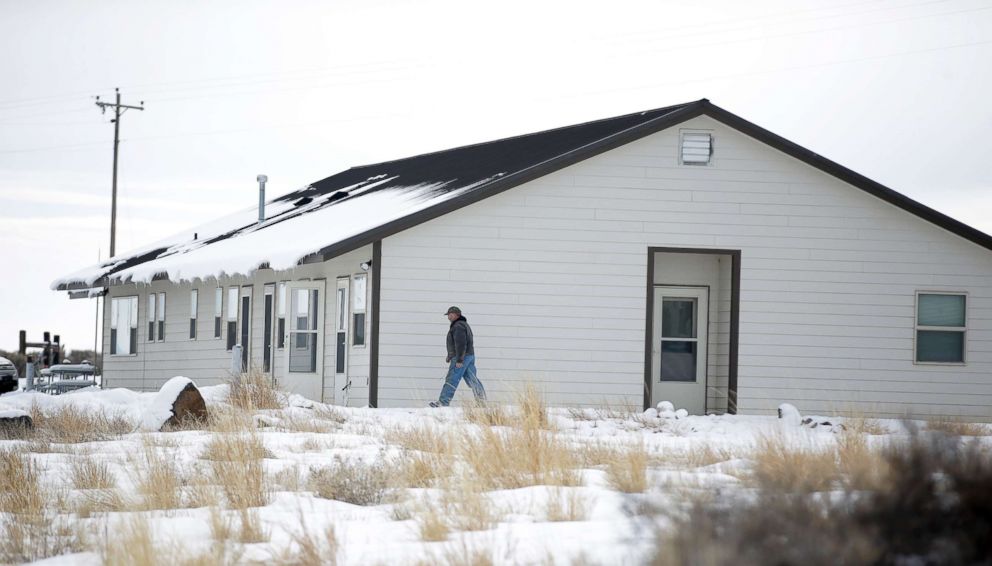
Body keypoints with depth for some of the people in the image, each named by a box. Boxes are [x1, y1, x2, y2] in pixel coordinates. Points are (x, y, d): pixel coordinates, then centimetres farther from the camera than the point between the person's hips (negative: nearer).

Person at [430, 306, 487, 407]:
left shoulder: (458, 326, -14)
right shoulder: (464, 324, 21)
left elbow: (461, 344, -22)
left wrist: (459, 360, -25)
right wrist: (450, 356, 29)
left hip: (461, 357, -10)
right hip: (470, 356, 10)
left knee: (451, 380, -9)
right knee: (472, 379, 9)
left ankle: (443, 402, -11)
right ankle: (482, 400, 7)